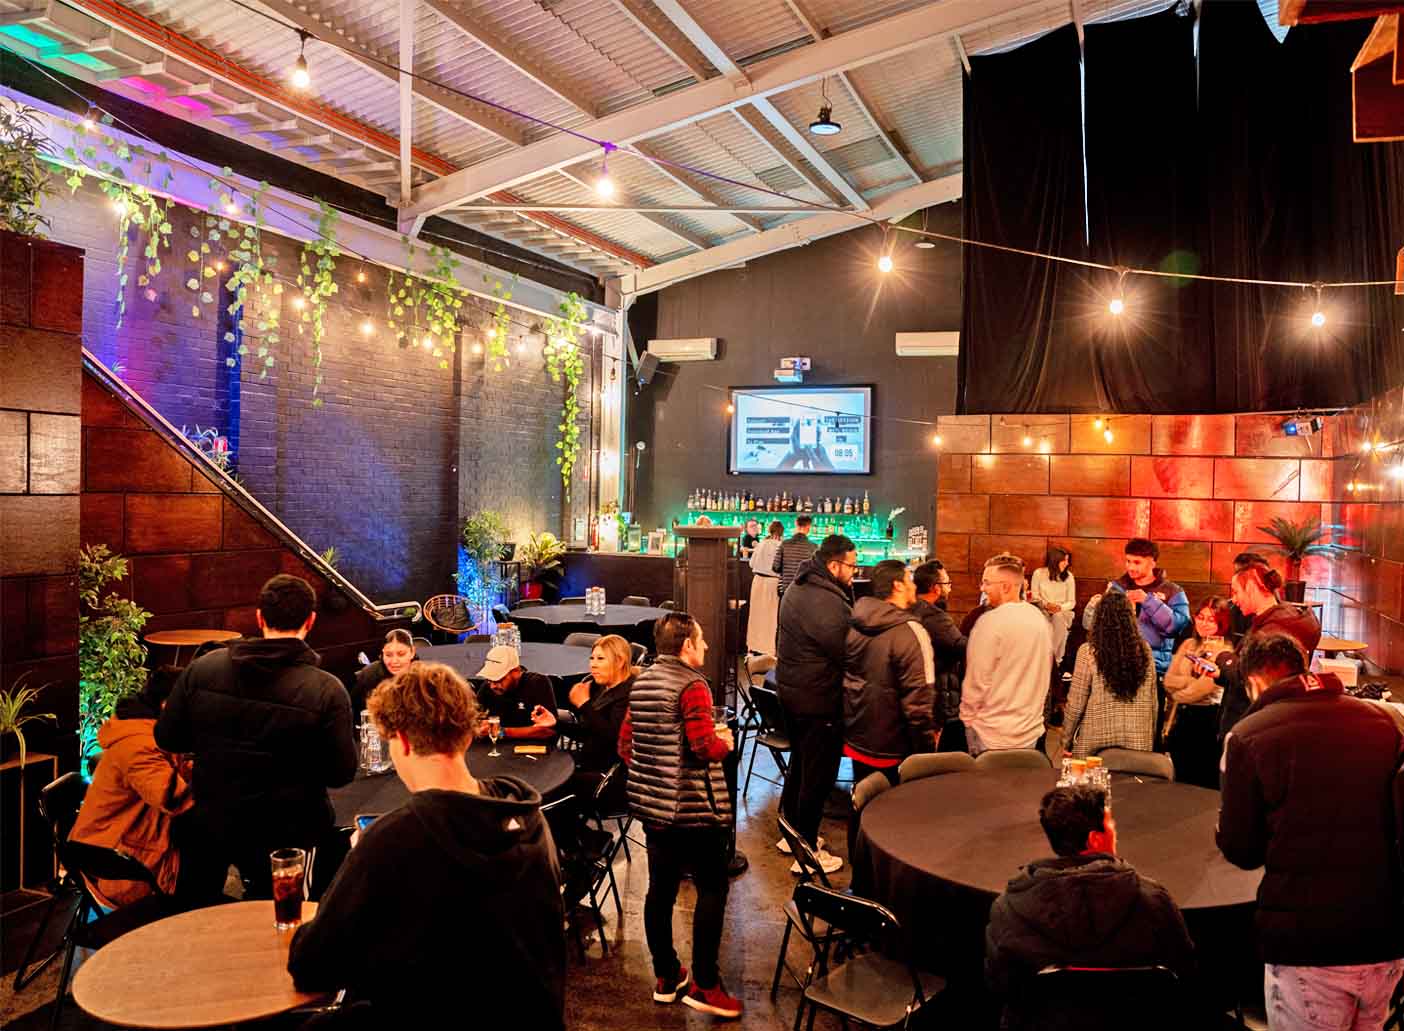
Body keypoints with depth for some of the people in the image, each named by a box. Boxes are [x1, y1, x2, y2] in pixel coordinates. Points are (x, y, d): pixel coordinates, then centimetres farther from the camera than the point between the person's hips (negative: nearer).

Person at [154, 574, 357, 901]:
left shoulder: (202, 668, -10)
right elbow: (342, 773, -14)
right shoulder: (327, 690, -21)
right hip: (283, 835, -3)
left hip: (208, 826, 4)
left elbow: (166, 739, 1)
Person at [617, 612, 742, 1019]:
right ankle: (703, 985, 8)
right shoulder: (691, 686, -16)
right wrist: (725, 742, -3)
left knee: (661, 888, 14)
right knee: (712, 890, 4)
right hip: (695, 807, -8)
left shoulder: (641, 683, 7)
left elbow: (625, 744, 11)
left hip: (654, 803, 8)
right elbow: (705, 747, -23)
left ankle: (665, 977, 26)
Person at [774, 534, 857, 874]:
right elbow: (847, 652, -24)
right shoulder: (827, 603, -26)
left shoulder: (797, 589, 7)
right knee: (818, 775, 2)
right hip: (819, 699, -10)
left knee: (799, 763, 23)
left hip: (791, 689, 10)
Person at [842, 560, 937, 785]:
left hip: (855, 741, 6)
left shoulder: (853, 625, 1)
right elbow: (918, 697, -21)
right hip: (892, 751, -6)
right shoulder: (910, 632, -20)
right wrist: (927, 749, -11)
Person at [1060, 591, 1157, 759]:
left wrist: (1066, 739, 4)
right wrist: (1151, 738, 19)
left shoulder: (1088, 651, -11)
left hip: (1095, 739, -3)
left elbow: (1076, 702, -7)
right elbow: (1152, 699, 7)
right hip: (1138, 741, 3)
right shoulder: (1144, 650, -1)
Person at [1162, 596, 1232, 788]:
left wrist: (1178, 695, -1)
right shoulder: (1188, 644, 10)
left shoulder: (1226, 651, -9)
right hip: (1180, 719, 6)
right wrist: (1192, 680, -14)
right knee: (1181, 780, 15)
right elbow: (1169, 681, 2)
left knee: (1203, 784, 3)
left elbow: (1204, 688, -16)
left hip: (1207, 721, -6)